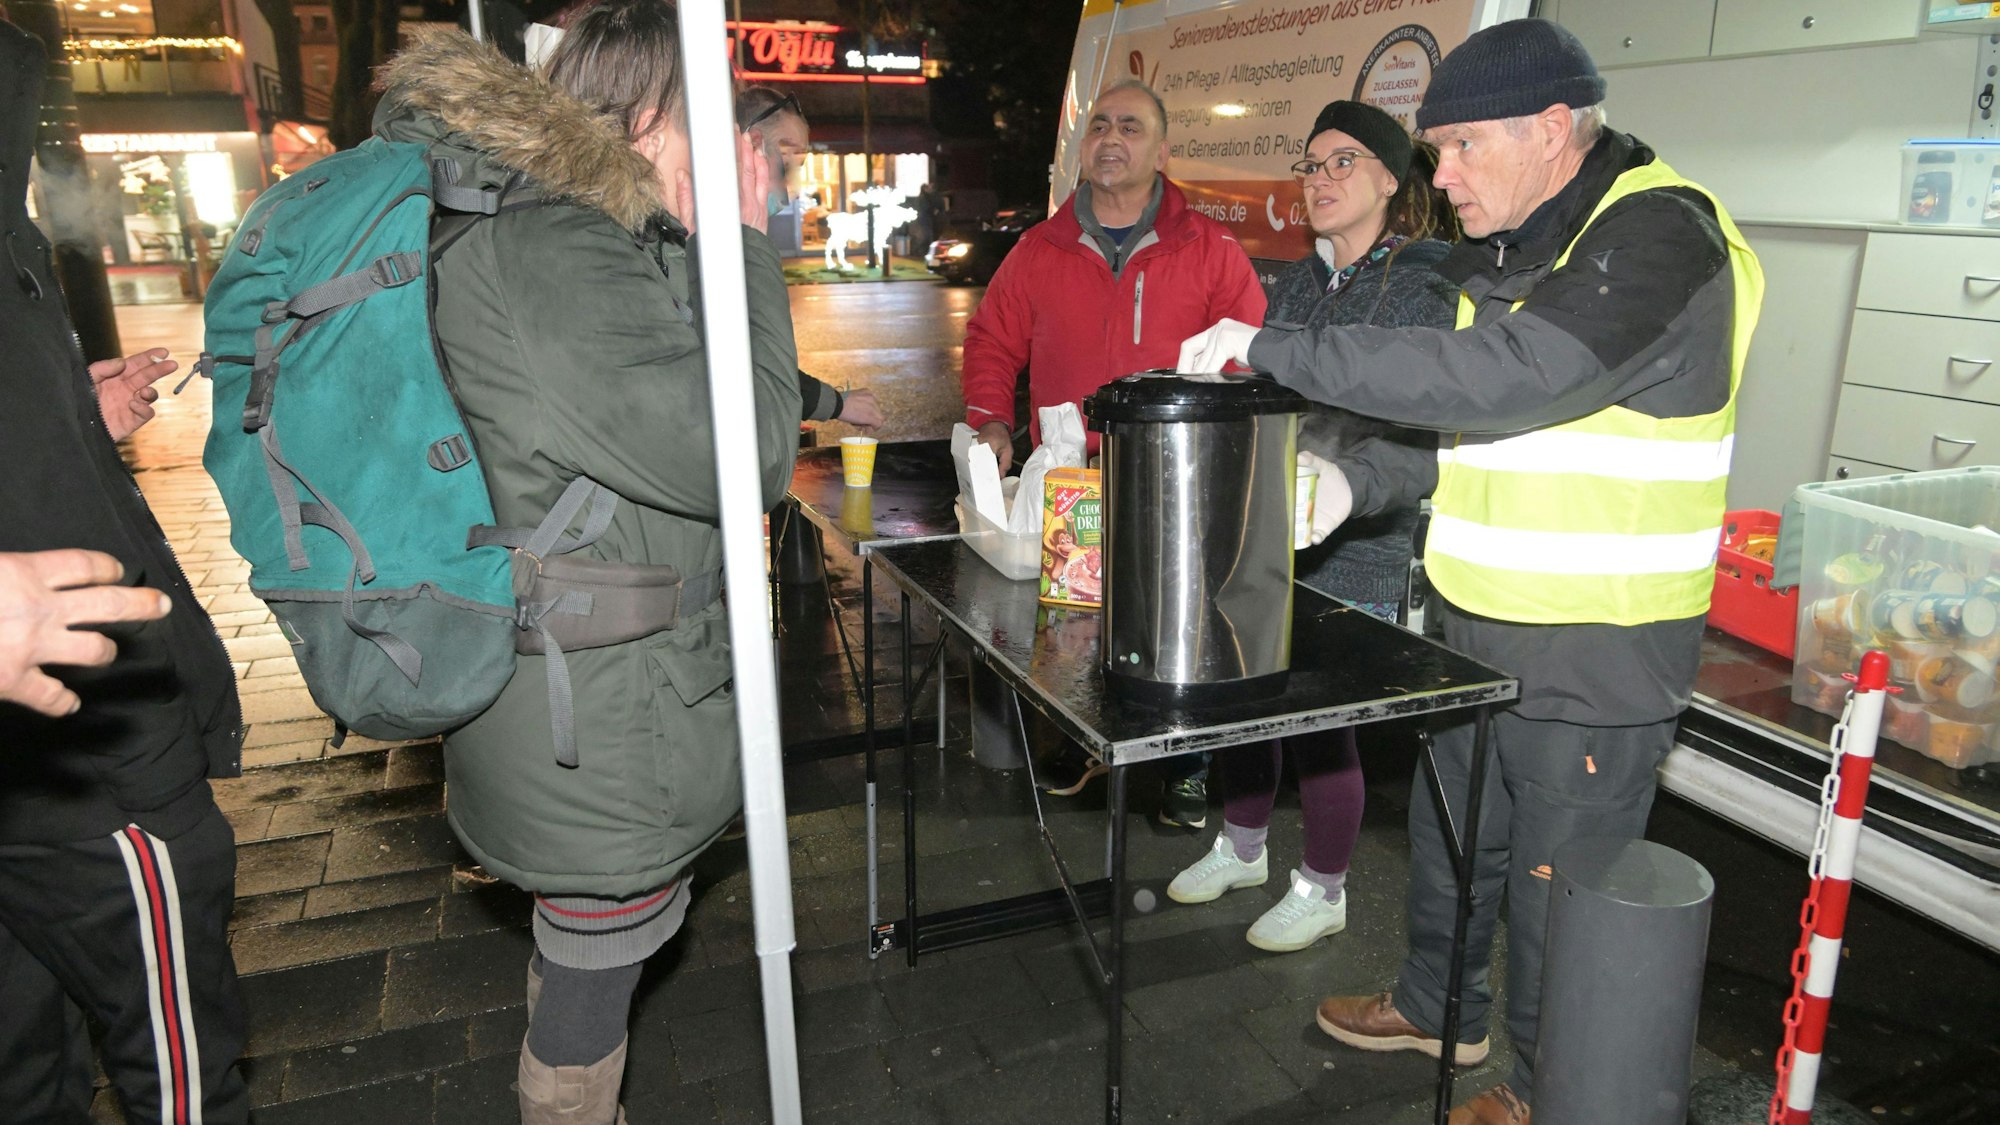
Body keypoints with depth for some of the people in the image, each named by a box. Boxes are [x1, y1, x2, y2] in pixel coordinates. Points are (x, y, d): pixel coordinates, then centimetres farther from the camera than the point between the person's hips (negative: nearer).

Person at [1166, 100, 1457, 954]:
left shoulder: (1424, 291, -9)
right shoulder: (1298, 281, 11)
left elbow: (1428, 436, -15)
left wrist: (1339, 476, -28)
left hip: (1354, 554, -6)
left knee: (1319, 719, 4)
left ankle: (1322, 890, 27)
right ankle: (1242, 848, 39)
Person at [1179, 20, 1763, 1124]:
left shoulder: (1662, 234, -19)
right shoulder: (1506, 247, 10)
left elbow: (1504, 377, -33)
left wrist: (1271, 349, -29)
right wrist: (1360, 482, -2)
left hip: (1595, 653, -8)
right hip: (1479, 624, 8)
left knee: (1561, 885, 8)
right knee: (1450, 837, 22)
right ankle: (1438, 1005, 46)